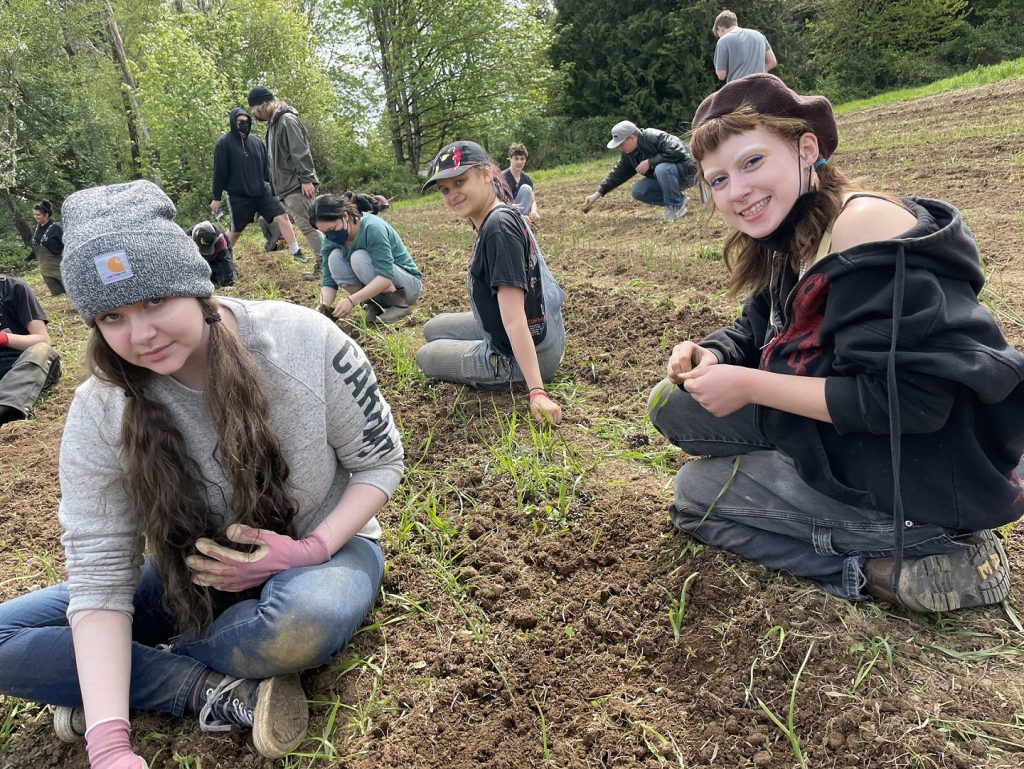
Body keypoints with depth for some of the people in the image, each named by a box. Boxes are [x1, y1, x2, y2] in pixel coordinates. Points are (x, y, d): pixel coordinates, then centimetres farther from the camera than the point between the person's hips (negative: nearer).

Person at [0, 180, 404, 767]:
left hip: (323, 547, -2)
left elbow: (380, 461, -10)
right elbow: (99, 573, -16)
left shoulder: (304, 340, -22)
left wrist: (313, 549, -26)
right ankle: (222, 693, -16)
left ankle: (149, 668, -10)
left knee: (305, 618, -39)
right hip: (194, 577, 3)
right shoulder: (100, 413, -15)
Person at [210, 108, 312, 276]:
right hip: (239, 197, -4)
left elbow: (265, 167, 14)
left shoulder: (257, 141, 7)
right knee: (235, 231, 6)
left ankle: (297, 253, -4)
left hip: (262, 192, 4)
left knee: (282, 217, -10)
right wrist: (216, 198, -7)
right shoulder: (224, 143, -7)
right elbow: (219, 172, -7)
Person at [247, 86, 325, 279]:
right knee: (307, 226, 8)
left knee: (307, 226, -10)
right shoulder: (273, 123, 20)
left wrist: (306, 179, -23)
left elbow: (301, 152, -19)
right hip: (287, 186, 10)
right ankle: (323, 264, 11)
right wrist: (275, 183, 21)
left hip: (297, 186, -10)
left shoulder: (287, 120, -11)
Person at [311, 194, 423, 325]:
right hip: (373, 286, 6)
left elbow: (386, 276, -35)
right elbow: (329, 281, -9)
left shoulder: (372, 227, -27)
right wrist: (324, 304, -30)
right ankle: (373, 304, -5)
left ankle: (401, 304, -17)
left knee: (359, 258, -30)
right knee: (335, 257, -16)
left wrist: (352, 300, -42)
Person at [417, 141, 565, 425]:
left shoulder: (498, 227, -27)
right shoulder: (503, 215, 2)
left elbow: (514, 318, -32)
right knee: (433, 329, 25)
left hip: (525, 352, -9)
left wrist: (537, 392, -32)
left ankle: (514, 380, 3)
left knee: (426, 357, 12)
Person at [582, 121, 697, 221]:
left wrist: (649, 162, -31)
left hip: (684, 171, -8)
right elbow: (617, 174, 6)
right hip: (662, 177, 8)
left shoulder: (655, 137, -26)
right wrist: (597, 194, 1)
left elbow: (676, 152, -36)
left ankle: (677, 206, -16)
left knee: (662, 169, -38)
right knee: (637, 192, -8)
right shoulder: (628, 154, 0)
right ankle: (678, 199, 2)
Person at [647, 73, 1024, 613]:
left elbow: (906, 398, -28)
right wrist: (712, 356, -7)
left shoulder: (865, 226, -25)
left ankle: (900, 561, -5)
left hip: (924, 472, -9)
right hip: (849, 436, 10)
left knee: (694, 492, -3)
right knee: (673, 401, 9)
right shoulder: (788, 243, 4)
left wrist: (749, 385, -23)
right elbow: (758, 332, 17)